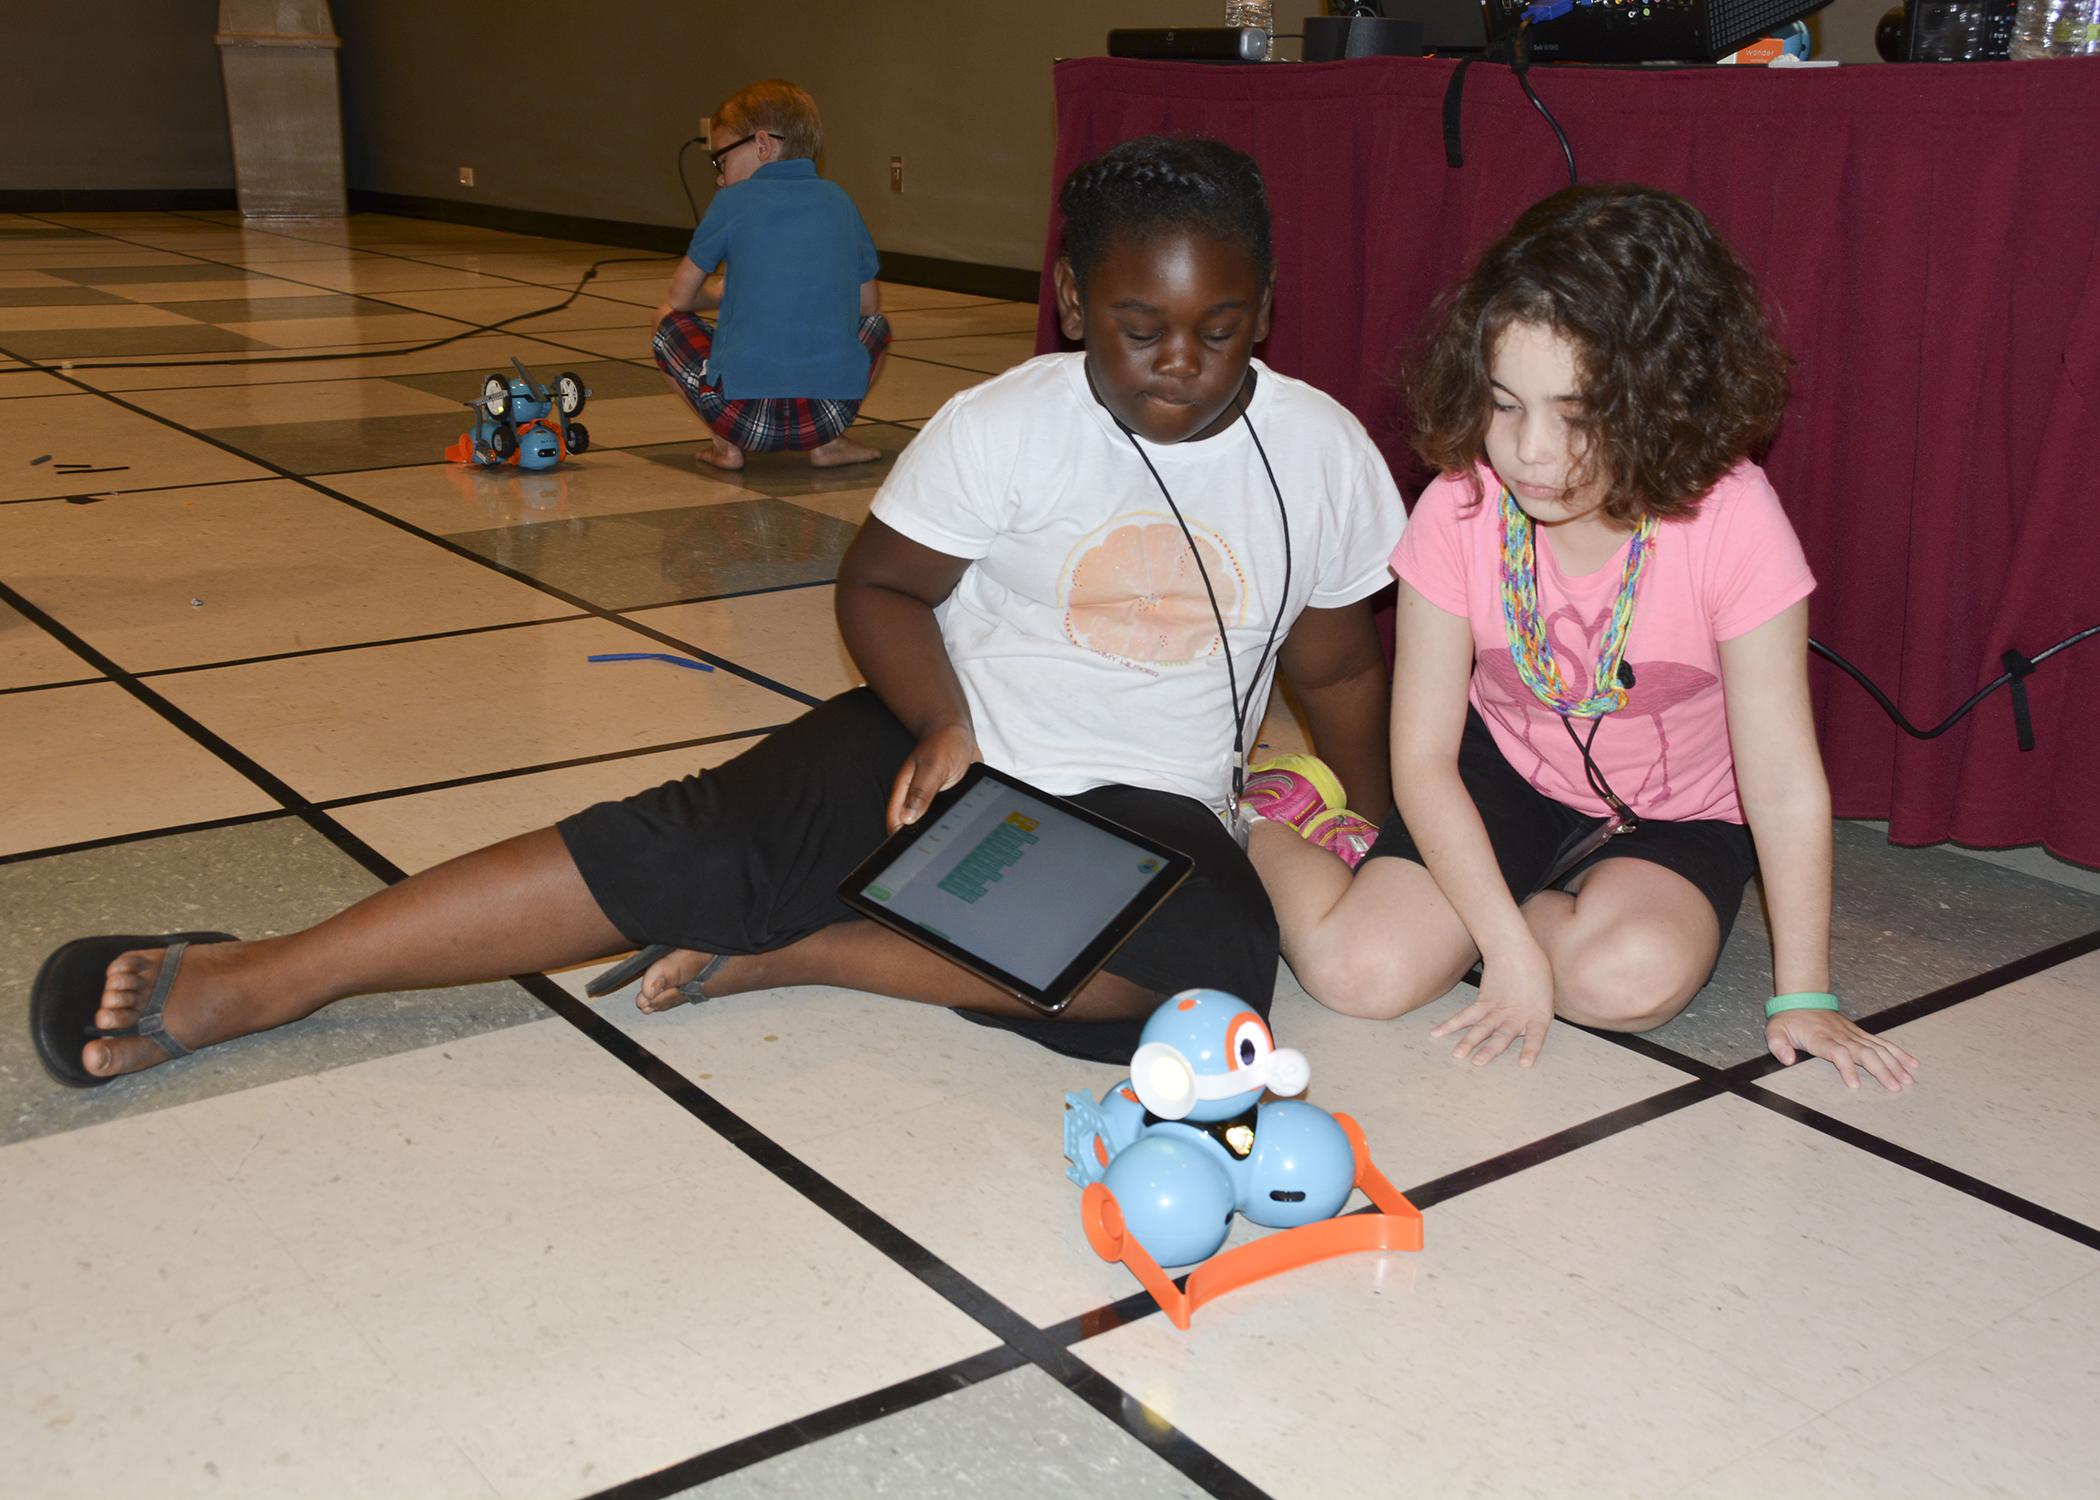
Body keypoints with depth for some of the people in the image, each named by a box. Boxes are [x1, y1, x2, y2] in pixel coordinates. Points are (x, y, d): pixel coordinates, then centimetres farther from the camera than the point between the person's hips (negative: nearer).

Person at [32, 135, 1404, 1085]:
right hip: (950, 742, -1)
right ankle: (256, 980, -22)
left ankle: (794, 950, -26)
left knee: (1224, 955, -33)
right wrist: (940, 719, -17)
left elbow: (1337, 670, 7)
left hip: (1148, 808, 2)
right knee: (699, 846, -25)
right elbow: (881, 584, 1)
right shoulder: (1003, 428, -10)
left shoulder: (1324, 453, -5)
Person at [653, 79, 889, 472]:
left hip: (744, 413, -3)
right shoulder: (839, 201, 11)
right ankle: (828, 444, 13)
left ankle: (727, 446, 9)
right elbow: (869, 304, 18)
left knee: (667, 319, 23)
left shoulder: (733, 202, 2)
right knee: (876, 325, 33)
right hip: (832, 412, 3)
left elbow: (681, 297, 10)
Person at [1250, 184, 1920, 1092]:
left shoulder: (1728, 518, -26)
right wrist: (1510, 948, -23)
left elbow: (1783, 780, -21)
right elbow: (1423, 757, -15)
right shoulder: (1457, 507, -20)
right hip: (1504, 784, 1)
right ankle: (1266, 834, 12)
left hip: (1675, 817, 0)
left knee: (1632, 975, -32)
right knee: (1359, 971, -20)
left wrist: (1803, 997, -17)